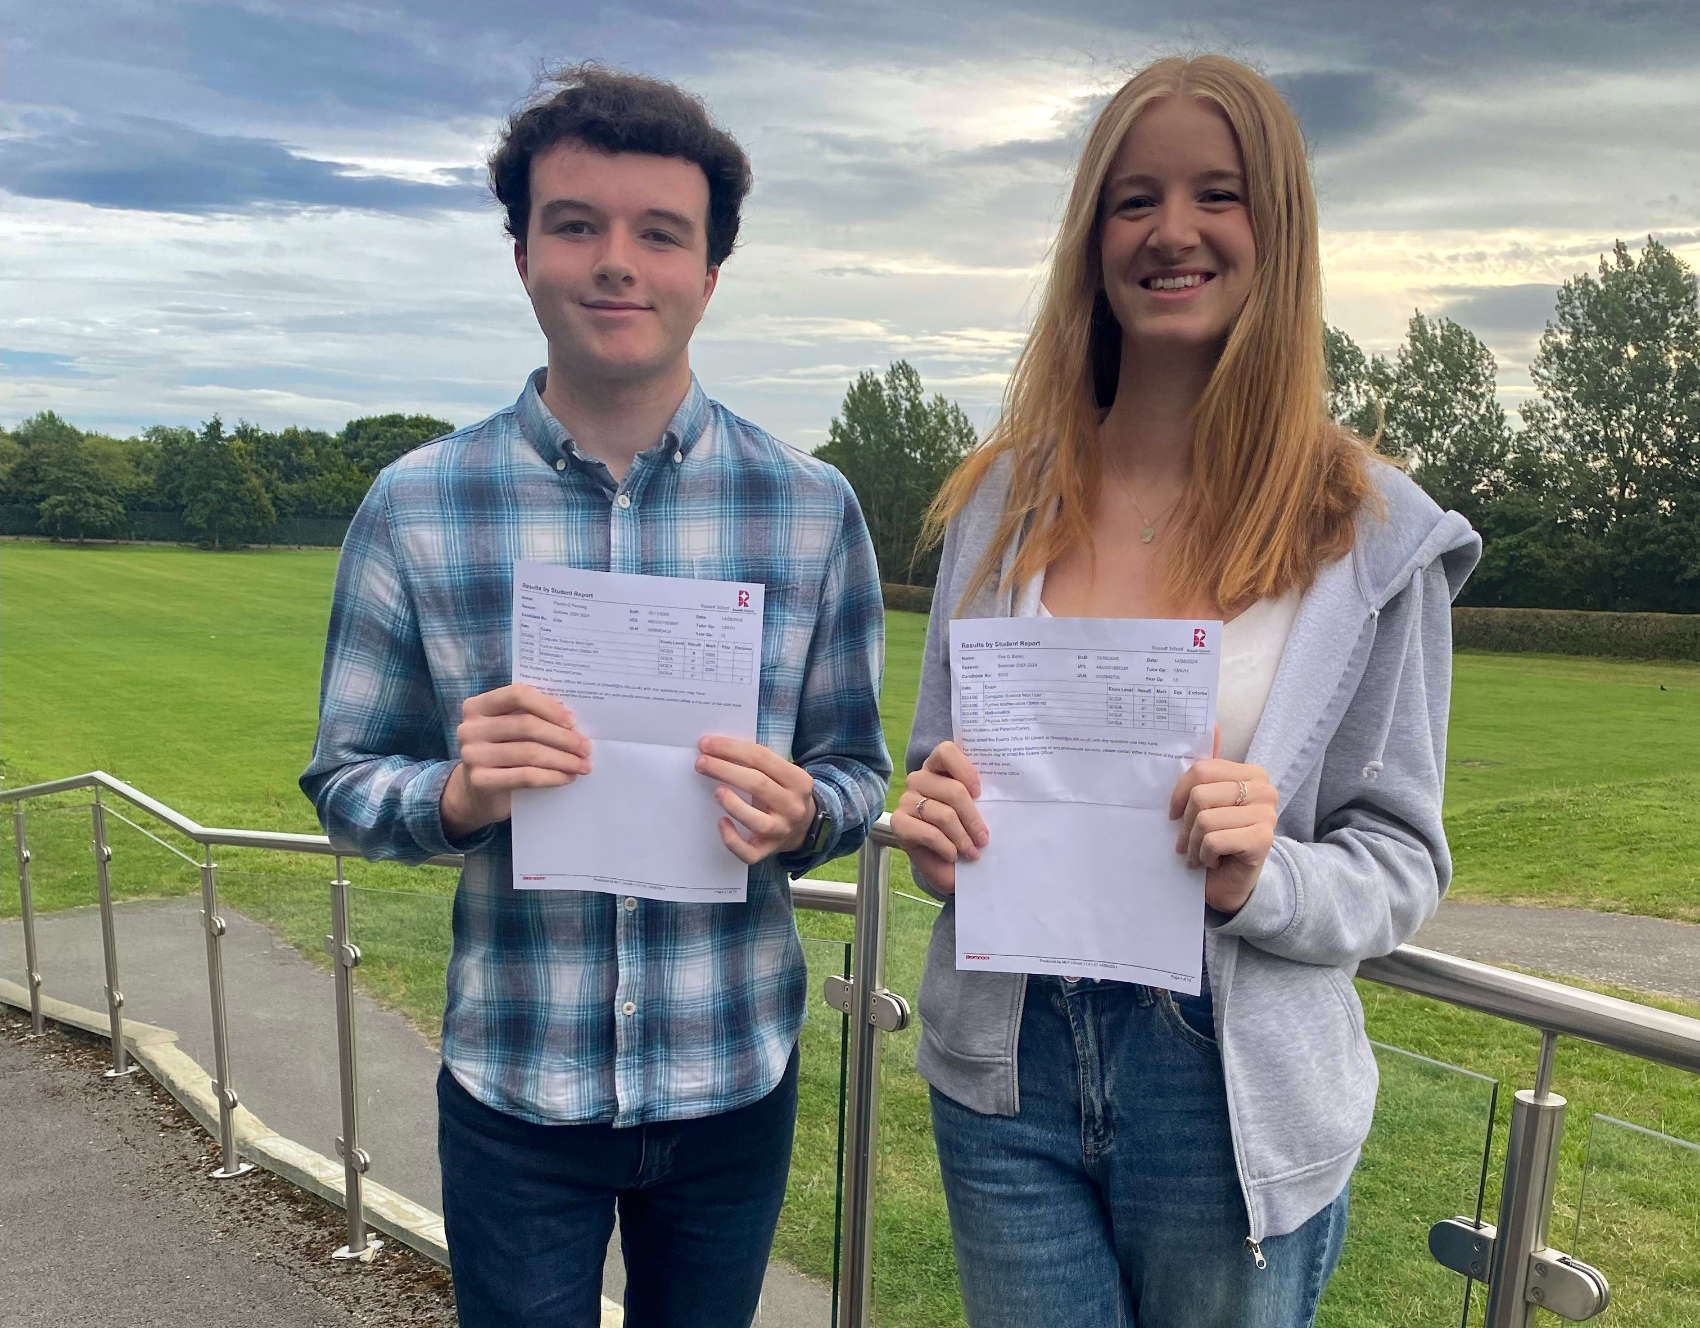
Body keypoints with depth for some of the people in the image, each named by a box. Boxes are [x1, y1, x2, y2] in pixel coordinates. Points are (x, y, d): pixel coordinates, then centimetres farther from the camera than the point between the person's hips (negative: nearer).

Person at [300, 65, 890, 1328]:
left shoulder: (814, 509, -7)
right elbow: (343, 780, 0)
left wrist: (797, 814, -21)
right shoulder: (414, 508, -7)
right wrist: (460, 793, -21)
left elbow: (858, 770, 1)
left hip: (735, 1079, 1)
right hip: (513, 1085, 0)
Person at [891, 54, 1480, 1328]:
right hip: (1007, 1065, 2)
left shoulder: (1371, 531, -8)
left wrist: (1265, 883, -23)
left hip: (1234, 1091, -1)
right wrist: (934, 818, -13)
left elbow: (1402, 859, -3)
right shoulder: (1002, 499, -1)